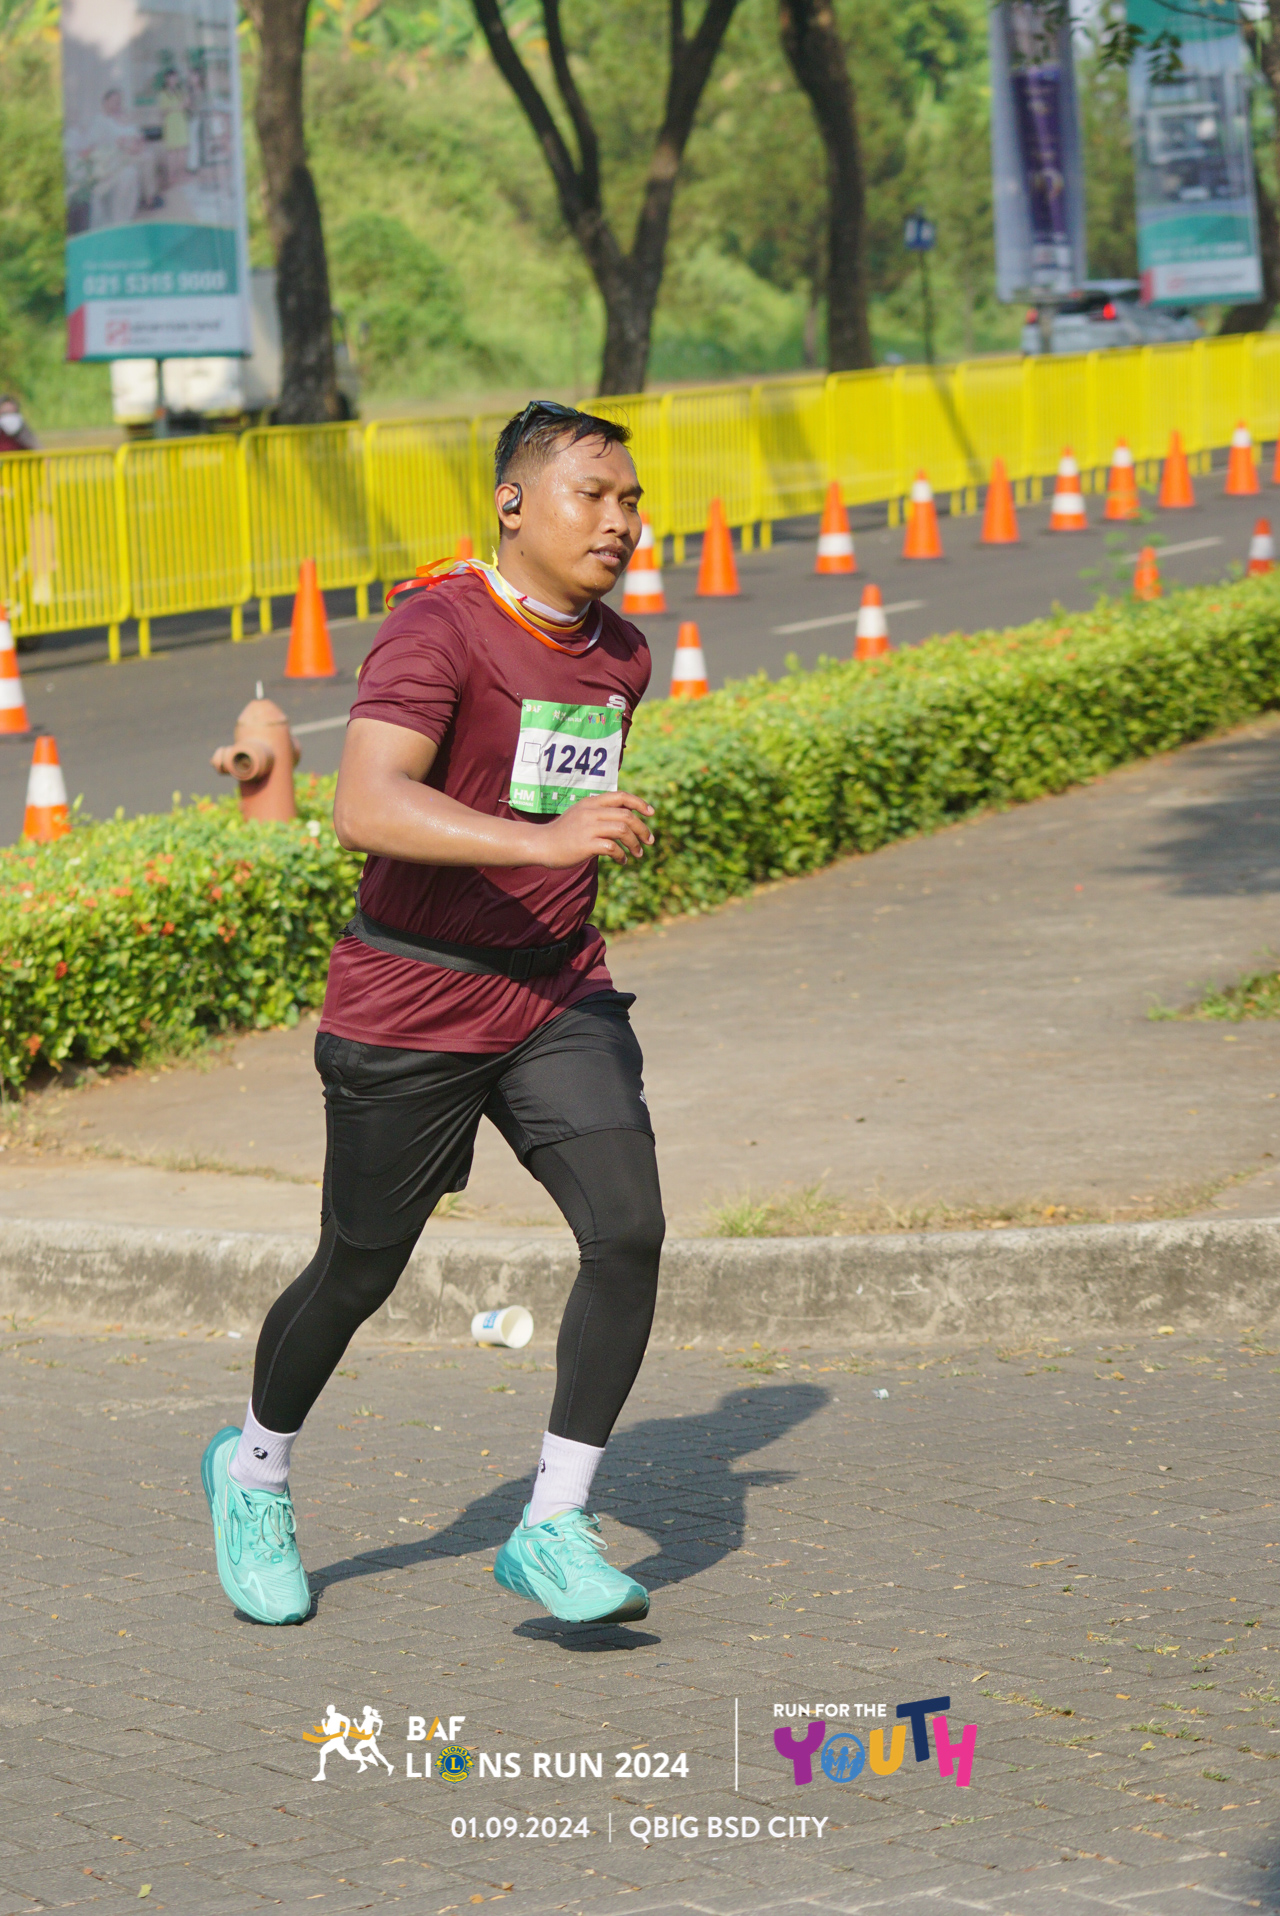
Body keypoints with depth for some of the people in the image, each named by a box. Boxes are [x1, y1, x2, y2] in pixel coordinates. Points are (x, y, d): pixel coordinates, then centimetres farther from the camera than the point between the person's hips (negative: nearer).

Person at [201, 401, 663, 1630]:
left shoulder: (619, 656, 6)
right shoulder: (437, 631, -18)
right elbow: (366, 809, -34)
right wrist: (542, 840, -44)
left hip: (559, 1000, 6)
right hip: (409, 1011, -5)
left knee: (628, 1232, -14)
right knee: (359, 1274, 9)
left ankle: (554, 1526, -4)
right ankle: (254, 1470, 37)